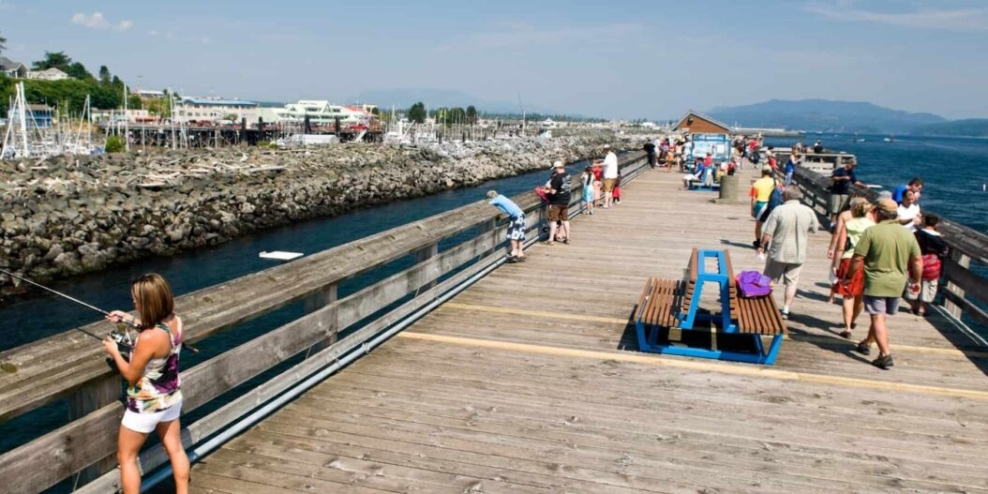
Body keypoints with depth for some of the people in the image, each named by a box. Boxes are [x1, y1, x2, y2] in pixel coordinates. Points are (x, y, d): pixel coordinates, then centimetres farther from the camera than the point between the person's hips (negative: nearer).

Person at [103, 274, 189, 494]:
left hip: (147, 405, -7)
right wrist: (129, 318, 13)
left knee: (126, 457, 14)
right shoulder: (175, 321, -11)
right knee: (175, 448, 23)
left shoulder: (148, 338, -33)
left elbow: (131, 375, -18)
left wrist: (114, 351, -3)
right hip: (172, 398, 7)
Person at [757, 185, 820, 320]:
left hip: (778, 253, -2)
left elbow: (768, 233, -14)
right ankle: (785, 310, 11)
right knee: (791, 282, 12)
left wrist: (762, 246, 0)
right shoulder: (808, 211, -5)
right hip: (798, 254, 3)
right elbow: (814, 229, 10)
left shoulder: (779, 210, -16)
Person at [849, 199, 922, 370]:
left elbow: (858, 259, -14)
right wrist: (916, 281, 21)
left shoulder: (871, 232, -12)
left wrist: (849, 276, -1)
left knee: (878, 318, -2)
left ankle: (885, 355, -11)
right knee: (880, 316, 20)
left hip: (876, 282, -5)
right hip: (897, 283, 6)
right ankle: (866, 344, 36)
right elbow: (917, 261, 8)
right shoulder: (908, 234, 3)